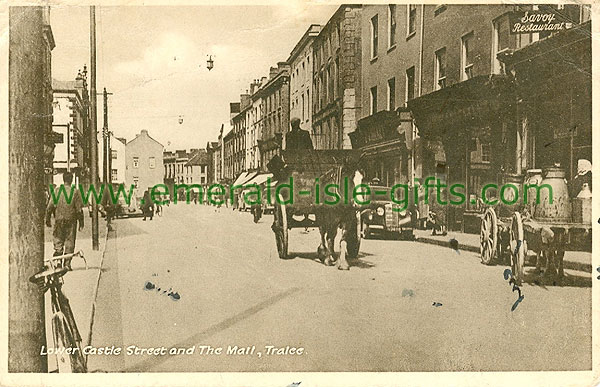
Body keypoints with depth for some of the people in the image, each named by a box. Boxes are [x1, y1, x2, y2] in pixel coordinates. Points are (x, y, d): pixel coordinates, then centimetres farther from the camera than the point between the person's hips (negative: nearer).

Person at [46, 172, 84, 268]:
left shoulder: (56, 191, 0)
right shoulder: (75, 192, -6)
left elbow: (49, 207, 1)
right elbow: (79, 209, -6)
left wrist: (48, 219, 12)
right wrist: (81, 222, 0)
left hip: (59, 220, 2)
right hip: (71, 221, -1)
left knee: (58, 242, 11)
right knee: (70, 242, 6)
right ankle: (67, 263, 6)